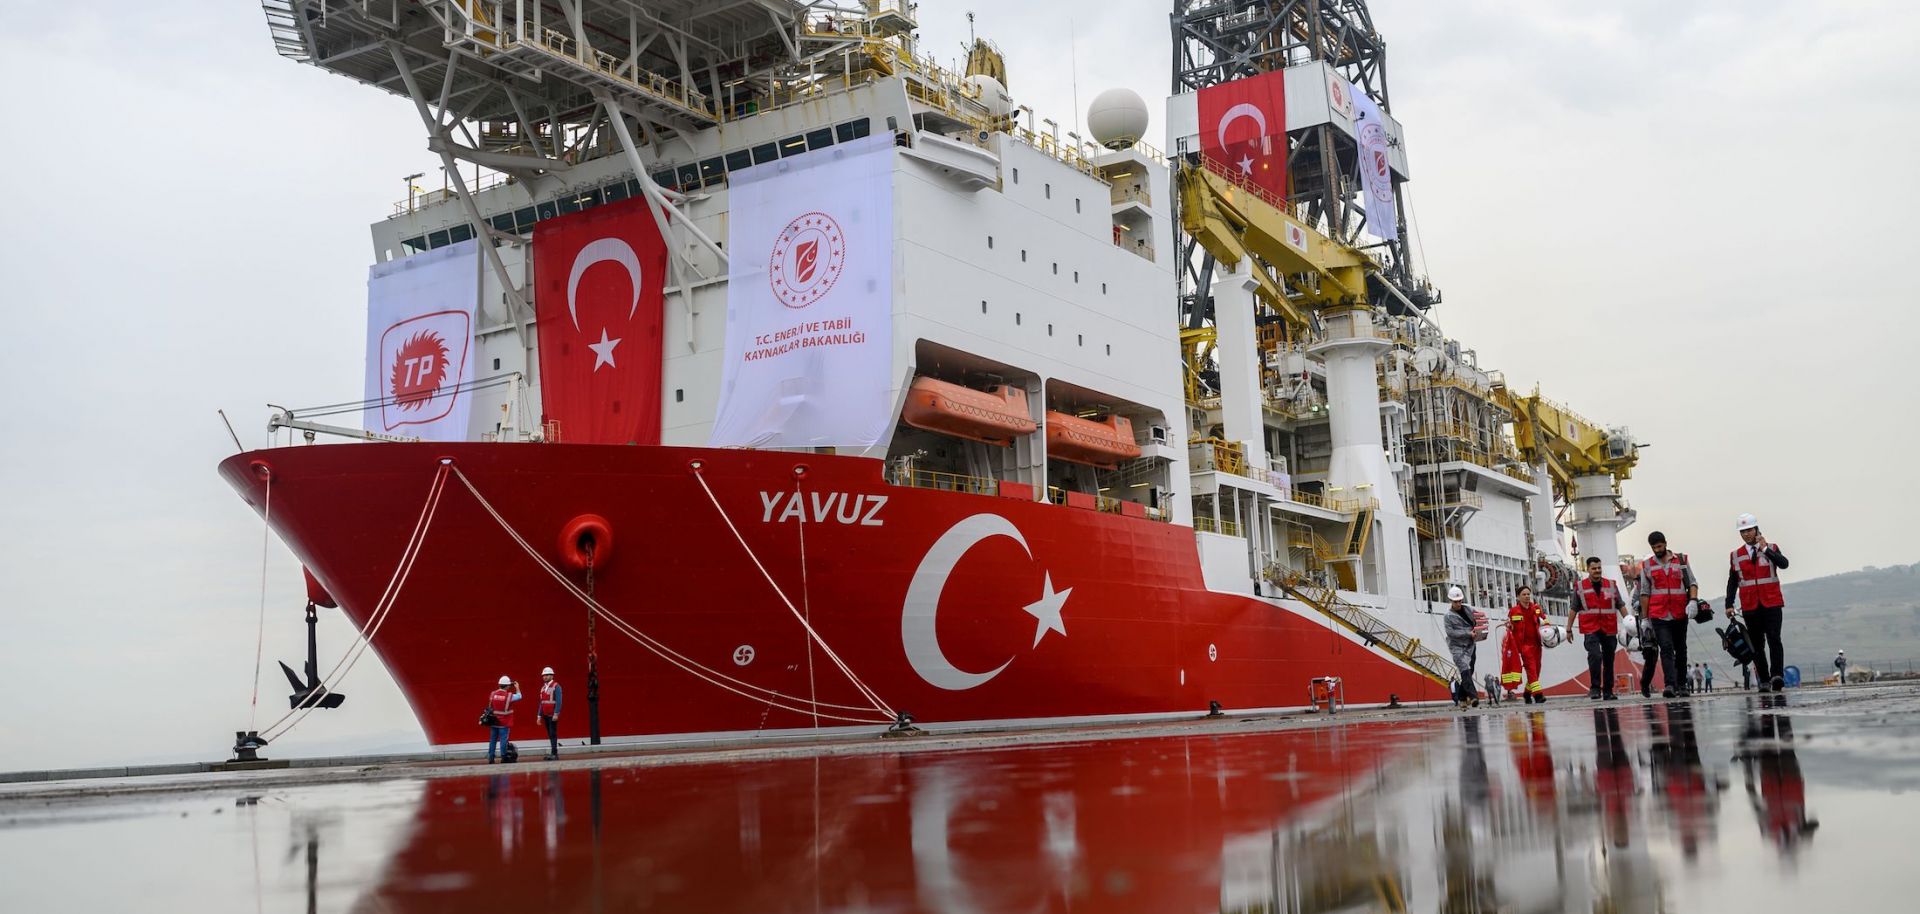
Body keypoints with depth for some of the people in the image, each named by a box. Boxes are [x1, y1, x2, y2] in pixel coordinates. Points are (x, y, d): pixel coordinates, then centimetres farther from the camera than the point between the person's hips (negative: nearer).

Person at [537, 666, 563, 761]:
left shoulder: (556, 686, -8)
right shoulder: (543, 688, 15)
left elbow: (558, 701, -14)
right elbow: (541, 702, 18)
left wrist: (556, 714, -21)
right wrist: (540, 715, 14)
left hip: (553, 715, -7)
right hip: (545, 715, 7)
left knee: (553, 734, -10)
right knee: (550, 735, 8)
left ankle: (554, 753, -11)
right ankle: (554, 753, 11)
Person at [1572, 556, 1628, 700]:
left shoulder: (1611, 585, 10)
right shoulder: (1580, 587, 5)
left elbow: (1621, 606, 10)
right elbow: (1574, 609, 9)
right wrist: (1568, 628, 8)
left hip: (1609, 630, 3)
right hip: (1591, 629, -3)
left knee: (1609, 661, 8)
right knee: (1595, 656, -20)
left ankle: (1608, 691, 16)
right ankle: (1595, 688, -11)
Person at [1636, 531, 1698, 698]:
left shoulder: (1681, 560, 7)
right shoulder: (1647, 565, 7)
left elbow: (1692, 583, 6)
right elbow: (1645, 593, 8)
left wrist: (1692, 600, -13)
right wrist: (1644, 617, 5)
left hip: (1680, 614, 2)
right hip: (1659, 615, -2)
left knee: (1681, 649, 10)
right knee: (1666, 648, -14)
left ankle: (1682, 684, 18)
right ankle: (1670, 684, -22)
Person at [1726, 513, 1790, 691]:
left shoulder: (1771, 548, 6)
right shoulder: (1736, 556, 9)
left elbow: (1784, 563, -14)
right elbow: (1732, 582, 11)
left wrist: (1765, 549, -19)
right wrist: (1729, 604, 5)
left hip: (1771, 604, -2)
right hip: (1750, 607, 2)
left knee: (1774, 639, -14)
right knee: (1757, 644, 3)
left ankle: (1776, 676, -18)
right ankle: (1764, 680, 8)